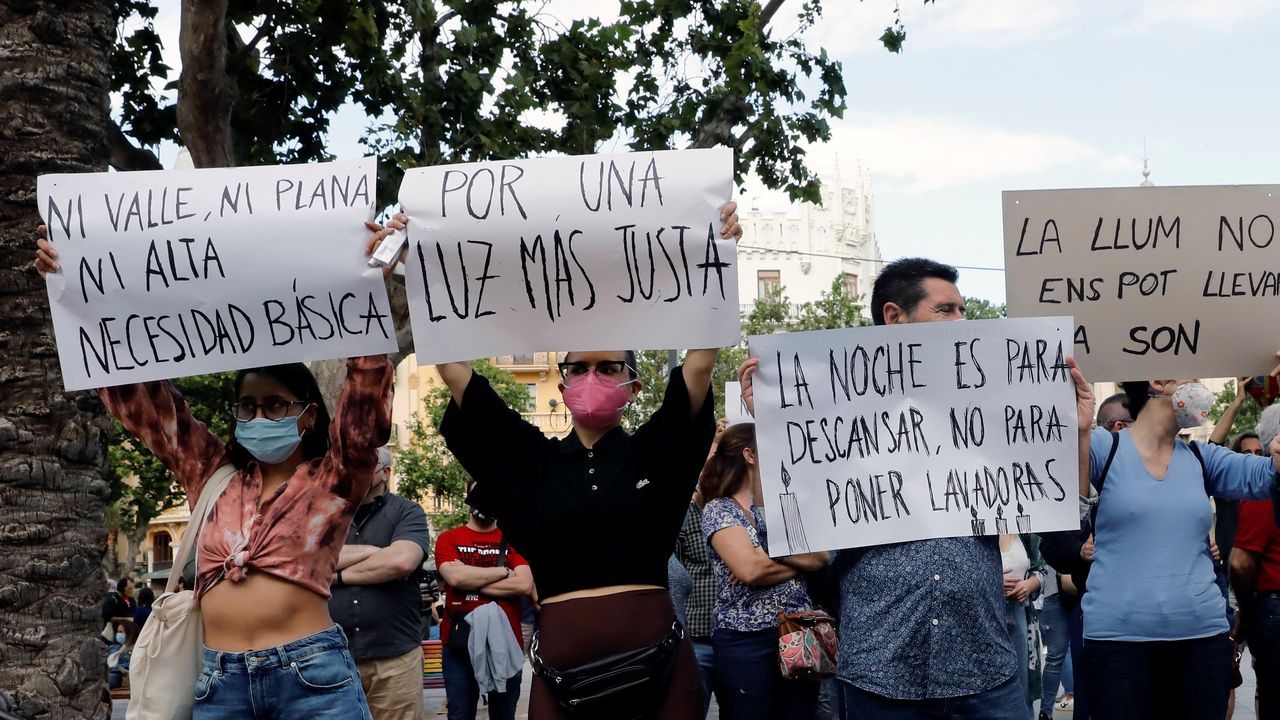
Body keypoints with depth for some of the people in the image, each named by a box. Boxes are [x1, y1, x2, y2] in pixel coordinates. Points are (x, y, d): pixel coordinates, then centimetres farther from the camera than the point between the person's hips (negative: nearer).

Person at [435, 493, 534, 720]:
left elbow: (524, 585, -9)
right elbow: (455, 577, -12)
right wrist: (503, 571, -6)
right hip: (459, 641, 0)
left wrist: (470, 581, -10)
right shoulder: (448, 539, 6)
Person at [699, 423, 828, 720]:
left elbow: (822, 556, 3)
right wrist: (799, 563, -3)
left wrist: (766, 557, -10)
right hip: (746, 639, -6)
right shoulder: (719, 509, -3)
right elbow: (750, 570, -18)